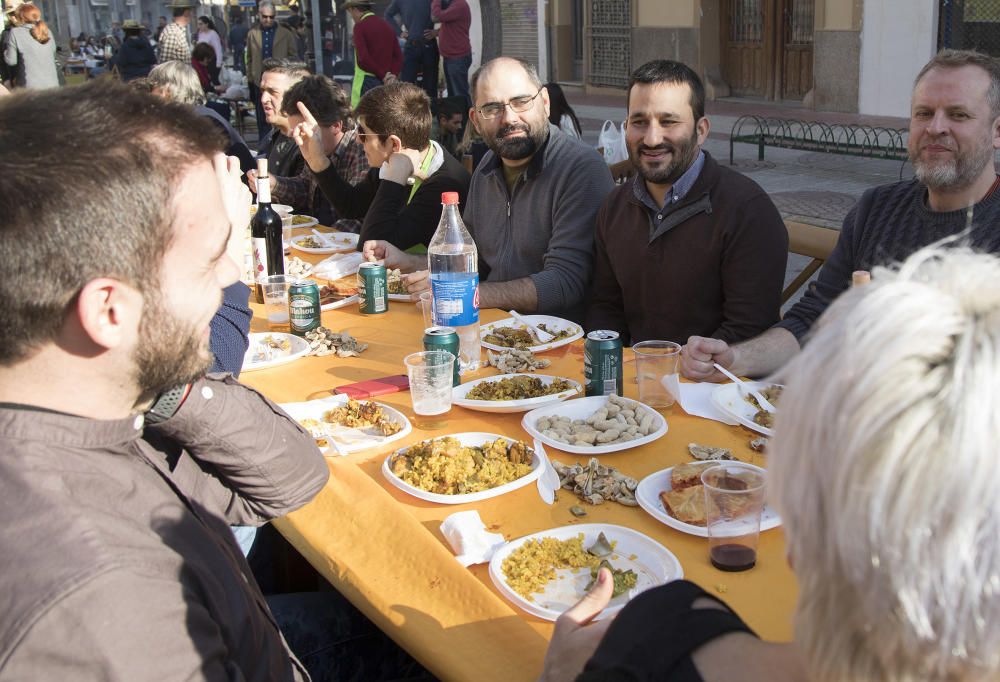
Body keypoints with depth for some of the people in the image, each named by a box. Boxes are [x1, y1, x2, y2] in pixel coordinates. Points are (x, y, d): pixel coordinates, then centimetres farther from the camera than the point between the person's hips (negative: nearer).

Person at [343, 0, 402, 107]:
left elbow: (363, 59, -17)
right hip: (386, 83, 7)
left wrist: (382, 75, -11)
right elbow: (398, 56, 7)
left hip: (367, 81, -7)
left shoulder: (360, 26, -7)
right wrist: (393, 75, -4)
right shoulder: (386, 25, 13)